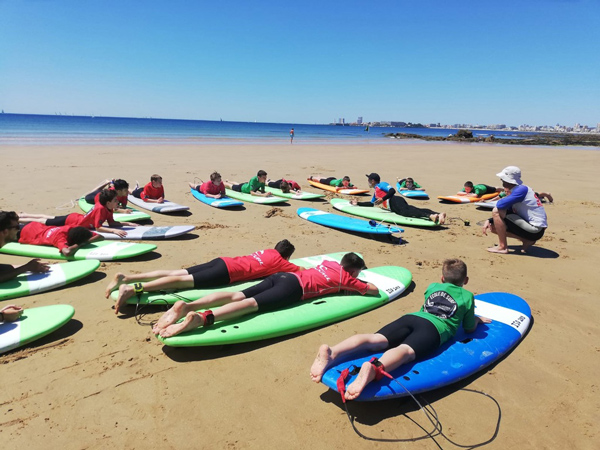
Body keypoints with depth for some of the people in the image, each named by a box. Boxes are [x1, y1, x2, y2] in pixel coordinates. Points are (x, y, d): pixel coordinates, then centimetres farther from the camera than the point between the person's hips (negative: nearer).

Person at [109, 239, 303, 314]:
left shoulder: (269, 251, 28)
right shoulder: (280, 262, 7)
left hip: (222, 261, 7)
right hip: (227, 272, -7)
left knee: (177, 273, -1)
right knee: (185, 280, -19)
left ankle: (125, 278, -7)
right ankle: (133, 288, -32)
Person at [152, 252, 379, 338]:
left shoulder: (331, 262, 32)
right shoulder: (347, 278, 12)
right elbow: (375, 290, 15)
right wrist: (361, 284, 37)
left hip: (281, 275, 7)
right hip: (294, 288, -7)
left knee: (237, 296, -10)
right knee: (252, 304, -25)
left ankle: (187, 306, -26)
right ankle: (201, 318, -47)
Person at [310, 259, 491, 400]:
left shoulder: (432, 287, 35)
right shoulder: (467, 296, 24)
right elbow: (470, 328, 30)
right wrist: (477, 319, 52)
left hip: (412, 317, 4)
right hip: (434, 328, -3)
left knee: (375, 340, -17)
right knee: (405, 351, -30)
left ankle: (332, 352, -44)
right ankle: (374, 368, -64)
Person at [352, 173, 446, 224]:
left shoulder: (381, 185, 12)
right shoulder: (376, 192, 40)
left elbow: (392, 190, -3)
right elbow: (371, 203, 44)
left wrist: (383, 199, -13)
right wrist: (358, 203, 43)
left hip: (394, 201, -7)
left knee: (406, 212, -36)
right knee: (414, 209, -18)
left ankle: (430, 216, -59)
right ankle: (438, 214, -40)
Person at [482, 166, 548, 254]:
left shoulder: (522, 189, -17)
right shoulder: (515, 191, 12)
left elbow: (500, 205, -28)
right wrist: (489, 220, 3)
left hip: (535, 230, -10)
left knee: (496, 211, -16)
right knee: (493, 226, 14)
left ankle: (502, 247, -9)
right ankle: (527, 240, 9)